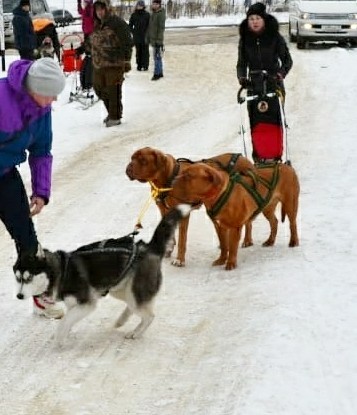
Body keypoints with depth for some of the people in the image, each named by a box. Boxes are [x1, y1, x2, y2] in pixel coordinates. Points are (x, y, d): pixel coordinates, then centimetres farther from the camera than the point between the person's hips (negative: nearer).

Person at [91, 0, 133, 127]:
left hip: (114, 64, -8)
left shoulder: (117, 23, -11)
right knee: (99, 88, 12)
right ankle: (112, 112, 30)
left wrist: (126, 61, -14)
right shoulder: (97, 25, 13)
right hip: (98, 64, 8)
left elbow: (127, 43, -12)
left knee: (113, 91, -4)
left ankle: (115, 117, 8)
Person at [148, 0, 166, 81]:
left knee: (157, 57, -7)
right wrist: (148, 38, 19)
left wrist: (159, 41, -21)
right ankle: (160, 73, 19)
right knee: (157, 57, 13)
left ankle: (157, 73, -5)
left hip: (157, 40, -9)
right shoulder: (153, 14, 12)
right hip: (152, 39, 9)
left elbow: (161, 28, -19)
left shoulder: (161, 14, -15)